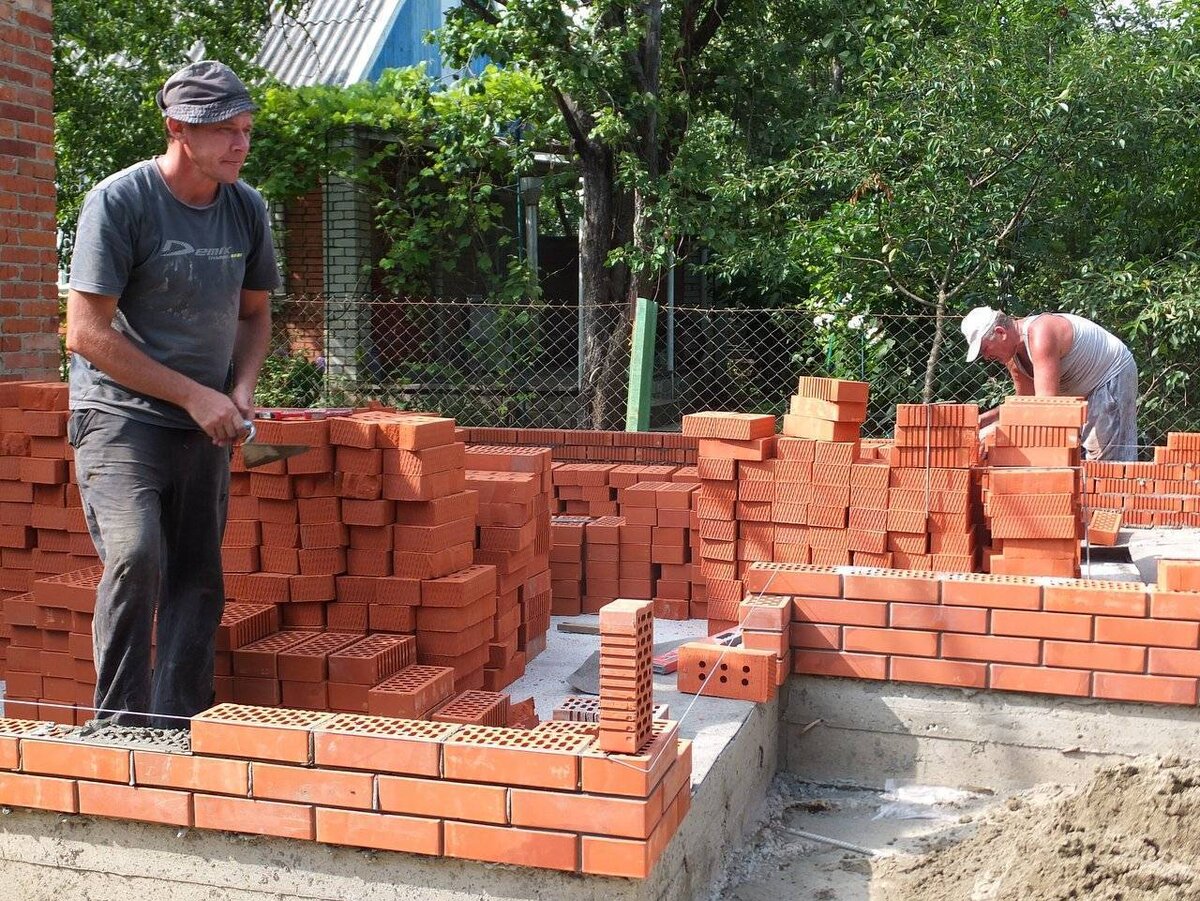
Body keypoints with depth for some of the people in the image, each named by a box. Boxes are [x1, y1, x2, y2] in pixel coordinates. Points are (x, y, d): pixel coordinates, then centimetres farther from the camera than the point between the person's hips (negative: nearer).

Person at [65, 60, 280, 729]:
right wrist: (194, 394, -15)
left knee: (198, 580, 5)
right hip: (121, 416, -5)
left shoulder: (248, 208, 4)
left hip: (204, 427, 6)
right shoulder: (119, 202, -12)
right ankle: (120, 726, -8)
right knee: (137, 556, -23)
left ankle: (178, 733, 16)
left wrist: (241, 392, -2)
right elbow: (87, 333, -14)